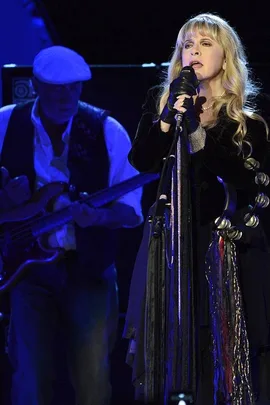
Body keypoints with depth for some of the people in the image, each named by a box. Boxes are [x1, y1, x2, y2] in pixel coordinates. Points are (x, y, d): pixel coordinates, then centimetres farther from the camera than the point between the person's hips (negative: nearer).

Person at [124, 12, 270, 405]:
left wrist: (201, 139, -16)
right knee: (176, 345, -3)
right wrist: (168, 119, -13)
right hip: (173, 238, 2)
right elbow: (140, 160, 1)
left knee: (229, 346, -5)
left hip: (232, 243, -2)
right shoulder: (161, 99, 12)